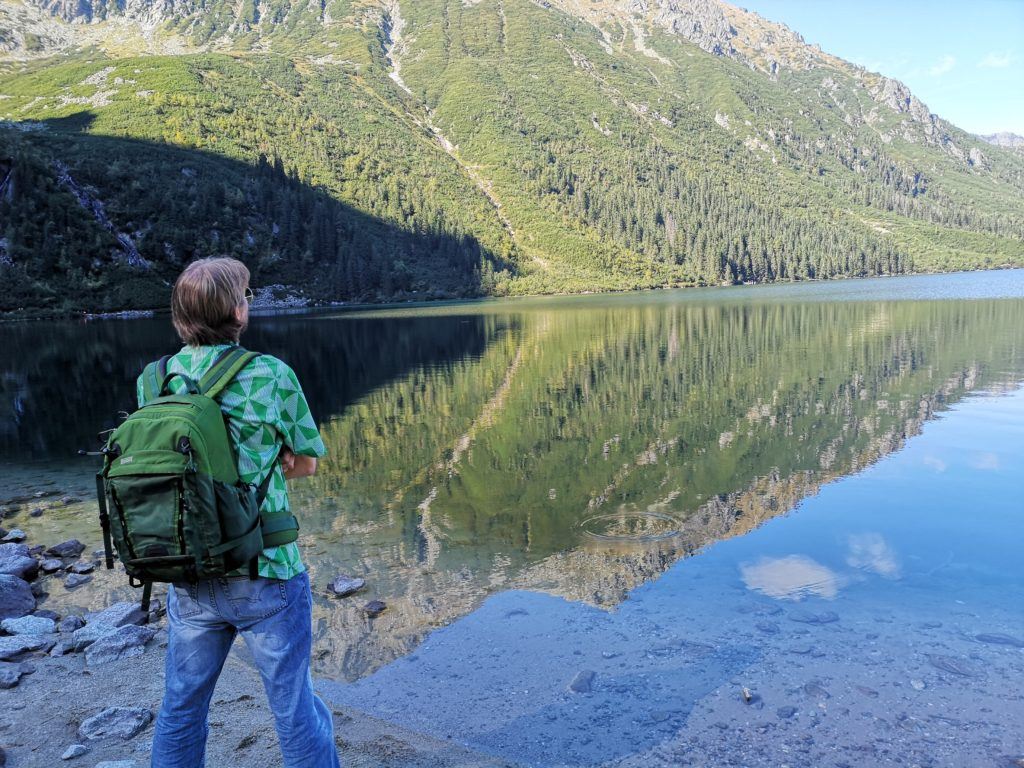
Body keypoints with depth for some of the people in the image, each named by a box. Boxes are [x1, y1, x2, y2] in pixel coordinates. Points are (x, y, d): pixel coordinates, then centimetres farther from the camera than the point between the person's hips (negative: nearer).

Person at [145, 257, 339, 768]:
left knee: (181, 707, 22)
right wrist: (265, 465, 4)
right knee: (294, 707, 11)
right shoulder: (271, 376, -16)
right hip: (265, 576, -4)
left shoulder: (153, 381, -2)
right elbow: (305, 463, -5)